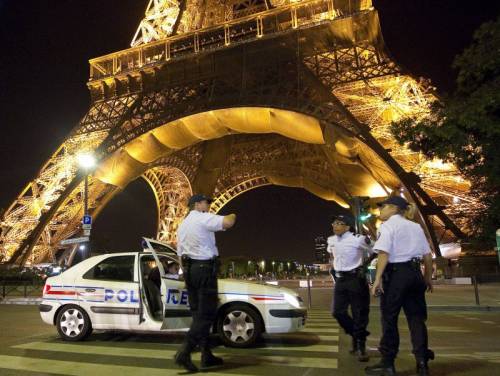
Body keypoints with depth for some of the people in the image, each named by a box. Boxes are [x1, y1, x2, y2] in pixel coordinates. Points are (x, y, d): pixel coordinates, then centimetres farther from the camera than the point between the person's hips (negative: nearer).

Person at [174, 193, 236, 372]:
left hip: (189, 269, 9)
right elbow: (227, 223, -23)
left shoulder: (182, 225, 19)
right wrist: (232, 216, -1)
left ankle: (206, 355, 15)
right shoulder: (203, 218, -8)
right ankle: (184, 352, -14)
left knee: (198, 313, 11)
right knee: (206, 314, -6)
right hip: (205, 268, -9)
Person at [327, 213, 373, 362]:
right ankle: (355, 335, 29)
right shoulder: (331, 240, 3)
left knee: (359, 313, 0)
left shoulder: (358, 240, -18)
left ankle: (361, 345, 16)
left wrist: (363, 265, -6)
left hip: (356, 278, -6)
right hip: (340, 279, 6)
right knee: (338, 312, 5)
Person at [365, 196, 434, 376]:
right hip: (415, 273, 7)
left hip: (396, 273, -6)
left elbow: (384, 253, -16)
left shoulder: (388, 225, -4)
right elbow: (428, 255, 16)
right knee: (416, 317, 10)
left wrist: (378, 278, -17)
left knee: (389, 317, 2)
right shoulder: (416, 227, 17)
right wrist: (427, 277, 23)